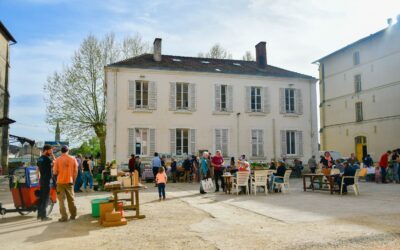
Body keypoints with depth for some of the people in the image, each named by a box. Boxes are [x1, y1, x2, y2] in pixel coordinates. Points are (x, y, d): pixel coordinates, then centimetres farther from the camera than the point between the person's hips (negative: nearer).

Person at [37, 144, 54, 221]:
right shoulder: (47, 159, -16)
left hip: (42, 180, 9)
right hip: (47, 180, -9)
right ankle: (43, 216, -2)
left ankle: (39, 215, 19)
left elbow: (37, 170, 16)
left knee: (41, 198, 13)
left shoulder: (39, 159, 11)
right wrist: (52, 155, -5)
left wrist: (38, 179, 22)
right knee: (45, 198, -4)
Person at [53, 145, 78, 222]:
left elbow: (55, 172, -5)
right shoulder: (73, 159, 0)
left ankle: (64, 217, -2)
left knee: (62, 199, 2)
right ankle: (73, 215, 21)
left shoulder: (58, 159, -7)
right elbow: (75, 172, 2)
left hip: (60, 182, -2)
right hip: (69, 182, 3)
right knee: (71, 199, 13)